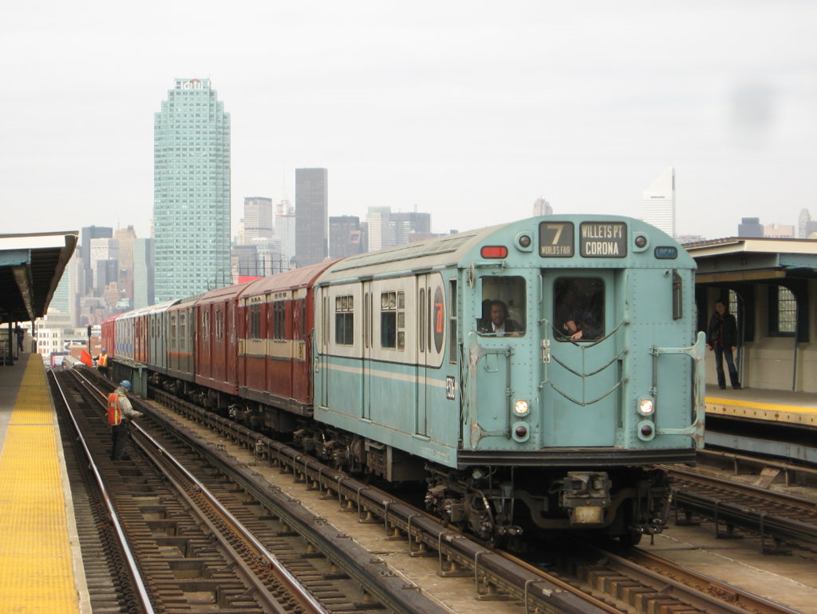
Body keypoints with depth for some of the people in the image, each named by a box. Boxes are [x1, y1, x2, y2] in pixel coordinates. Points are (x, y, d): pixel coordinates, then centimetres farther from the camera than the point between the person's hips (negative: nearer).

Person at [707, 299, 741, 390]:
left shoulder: (730, 318, 4)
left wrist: (734, 344, -4)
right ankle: (721, 384, 7)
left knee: (730, 363, -8)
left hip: (727, 344, -2)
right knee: (719, 365, 2)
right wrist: (708, 343, 4)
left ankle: (735, 384, -8)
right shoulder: (714, 318, 9)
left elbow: (734, 331, 3)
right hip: (716, 343, 2)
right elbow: (710, 330, 12)